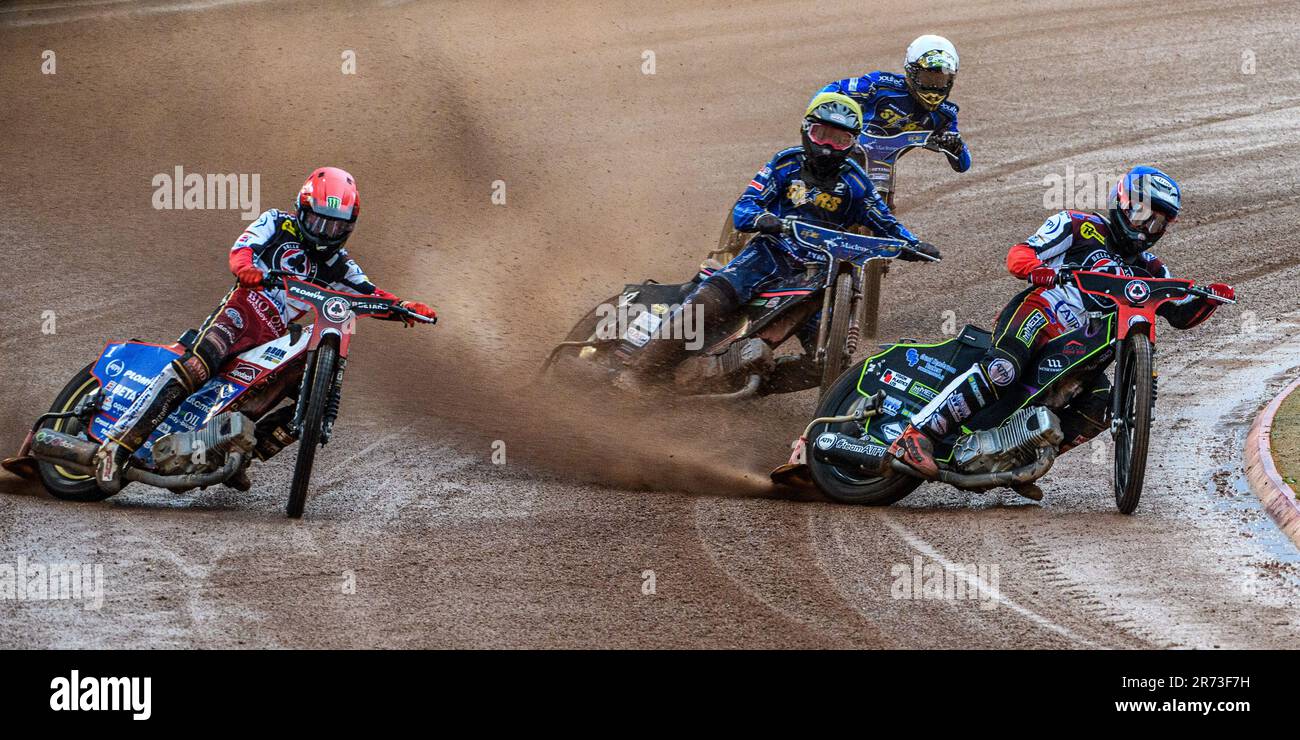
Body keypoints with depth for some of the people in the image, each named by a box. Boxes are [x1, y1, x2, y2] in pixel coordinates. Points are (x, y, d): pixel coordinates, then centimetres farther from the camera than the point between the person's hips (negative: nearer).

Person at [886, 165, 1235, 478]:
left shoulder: (1150, 270, 26)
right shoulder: (1082, 226, 7)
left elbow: (1182, 314, 26)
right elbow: (1018, 253, -2)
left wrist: (1209, 298, 5)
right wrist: (1036, 267, -25)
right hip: (1037, 310, -6)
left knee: (1101, 405, -21)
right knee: (1004, 368, -35)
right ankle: (919, 433, -40)